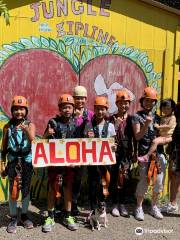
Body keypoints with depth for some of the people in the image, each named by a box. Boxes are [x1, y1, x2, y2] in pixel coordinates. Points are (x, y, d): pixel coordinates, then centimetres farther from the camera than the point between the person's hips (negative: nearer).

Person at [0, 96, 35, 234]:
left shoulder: (30, 125, 1)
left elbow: (33, 140, -17)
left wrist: (26, 129, -34)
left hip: (27, 161, 0)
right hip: (13, 162, 0)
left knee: (26, 190, 11)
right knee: (13, 191, 2)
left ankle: (24, 215, 27)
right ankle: (13, 218, 17)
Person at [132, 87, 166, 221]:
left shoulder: (157, 117, 15)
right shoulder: (137, 116, 1)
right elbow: (137, 137, -7)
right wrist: (146, 124, -19)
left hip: (159, 153, 5)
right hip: (145, 153, -4)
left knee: (159, 182, 8)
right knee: (144, 181, -3)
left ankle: (154, 207, 28)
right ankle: (139, 208, 17)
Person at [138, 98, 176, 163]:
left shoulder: (172, 117, -4)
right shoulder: (162, 117, 19)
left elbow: (169, 126, -18)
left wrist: (158, 127, -17)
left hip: (167, 137, -9)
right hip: (160, 135, 9)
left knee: (155, 141, -28)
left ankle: (146, 156, -27)